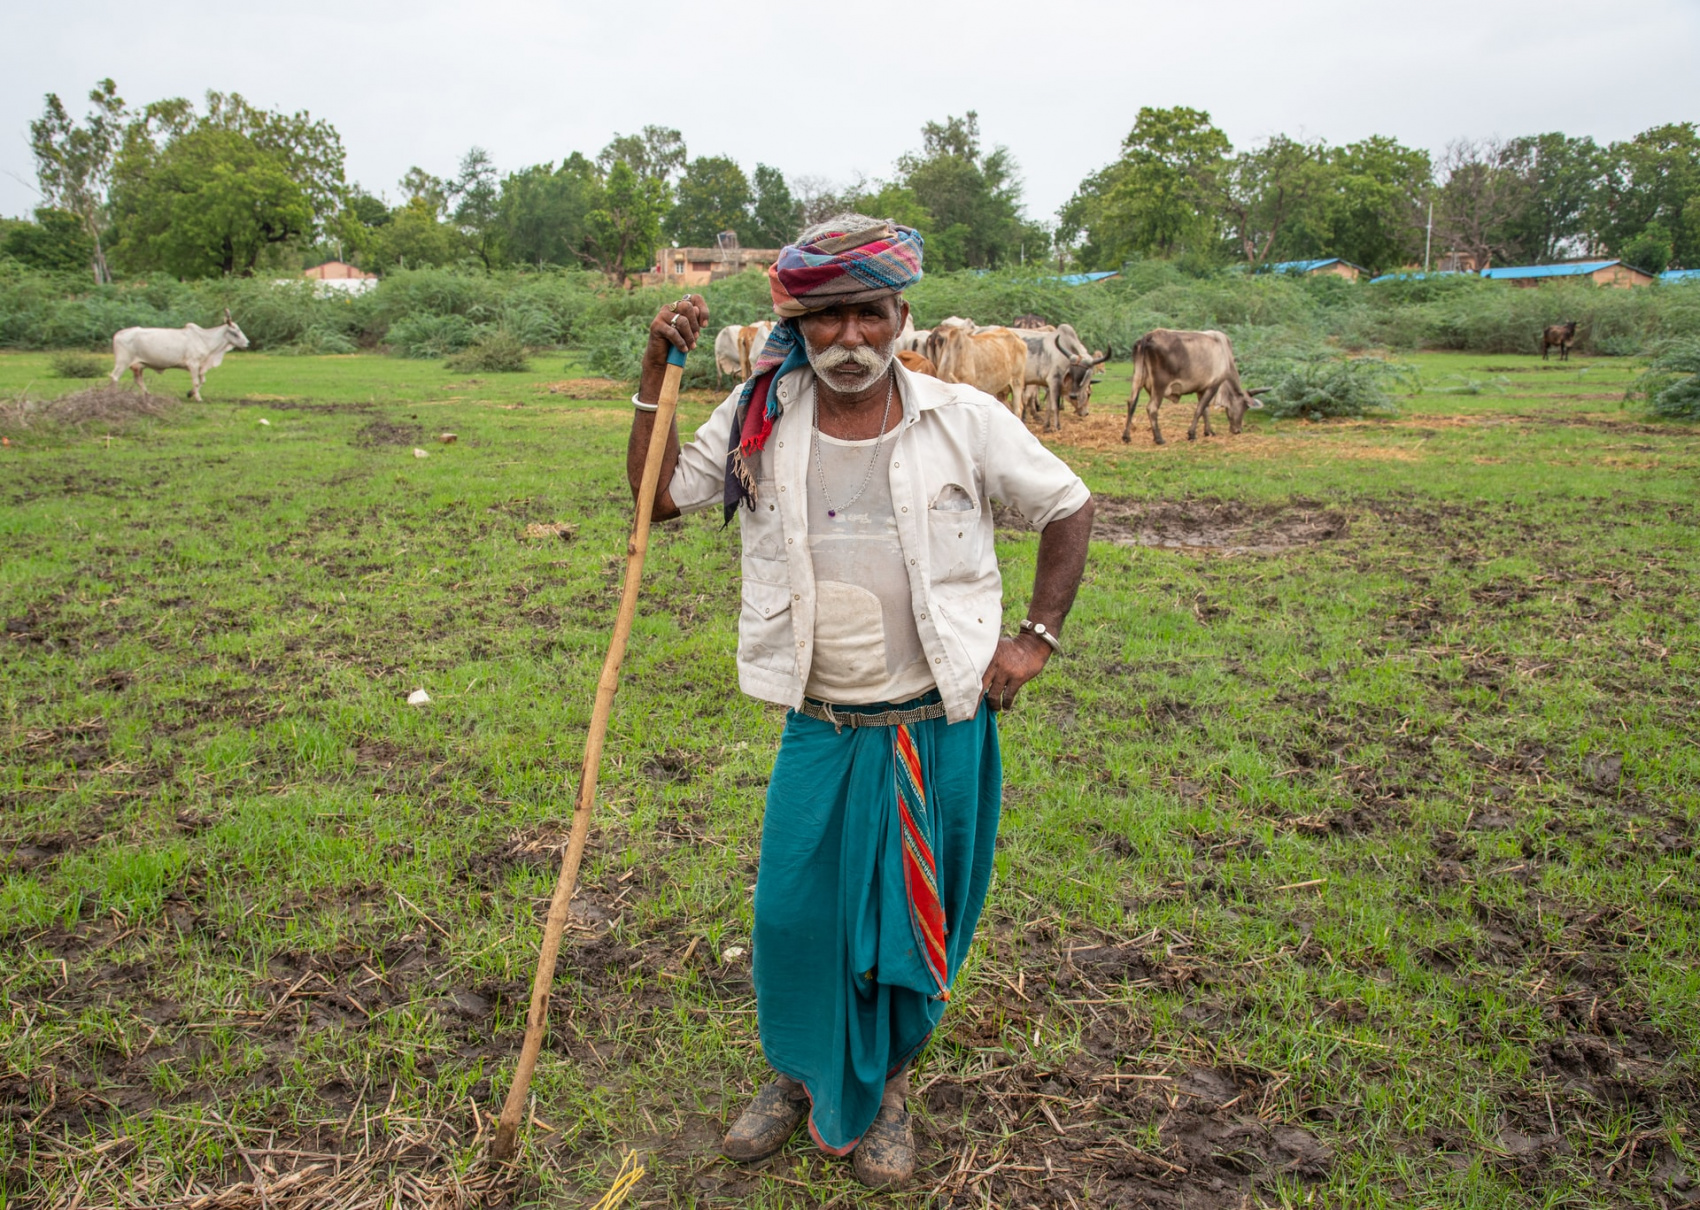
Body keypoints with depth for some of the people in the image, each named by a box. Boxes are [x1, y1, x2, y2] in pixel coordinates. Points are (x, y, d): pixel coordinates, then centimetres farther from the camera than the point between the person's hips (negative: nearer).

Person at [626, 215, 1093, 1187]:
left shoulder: (965, 421, -7)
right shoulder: (760, 422, -2)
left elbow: (1071, 507, 3)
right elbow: (655, 496, 3)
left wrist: (1038, 636, -3)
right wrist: (659, 371, -5)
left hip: (940, 728, -1)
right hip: (821, 731, 1)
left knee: (916, 916, 13)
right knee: (791, 913, 8)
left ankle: (889, 1085, 41)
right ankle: (804, 1074, 39)